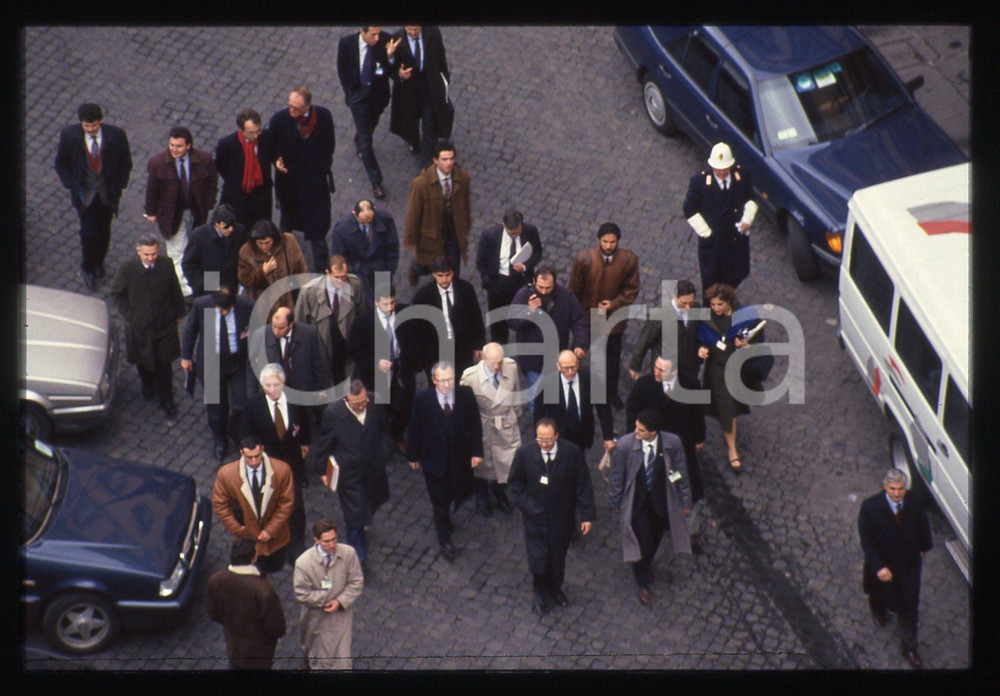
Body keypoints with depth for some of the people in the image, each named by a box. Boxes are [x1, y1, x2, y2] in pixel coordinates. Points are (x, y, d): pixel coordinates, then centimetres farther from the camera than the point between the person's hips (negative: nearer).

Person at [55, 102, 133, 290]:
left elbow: (126, 163, -2)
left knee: (103, 231, 17)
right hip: (84, 194, -1)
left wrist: (118, 187, -8)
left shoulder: (116, 135, -18)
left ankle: (99, 263, 44)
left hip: (107, 194, 1)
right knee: (88, 232, -1)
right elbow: (61, 163, -3)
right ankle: (88, 269, 25)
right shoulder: (69, 135, -18)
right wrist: (73, 186, -11)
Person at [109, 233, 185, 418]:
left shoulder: (166, 266, -16)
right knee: (143, 361, 21)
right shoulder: (127, 269, -20)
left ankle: (166, 401, 28)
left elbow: (175, 291, 0)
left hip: (164, 325, 0)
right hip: (139, 326, 0)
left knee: (164, 363, 10)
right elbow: (116, 294, -5)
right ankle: (148, 387, 51)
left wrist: (179, 313, 10)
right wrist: (129, 315, -8)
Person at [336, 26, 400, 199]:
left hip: (379, 93, 2)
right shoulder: (346, 43, -21)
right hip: (358, 93, -2)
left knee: (370, 125, 29)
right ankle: (375, 181, 8)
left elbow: (390, 73, -17)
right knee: (366, 139, 0)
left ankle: (359, 144, 64)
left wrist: (389, 57, -36)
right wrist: (350, 90, 0)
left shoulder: (385, 41, -21)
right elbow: (341, 69, -2)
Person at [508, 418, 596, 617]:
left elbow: (583, 485, -8)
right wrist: (527, 505, -12)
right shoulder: (524, 453, -17)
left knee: (558, 556, 19)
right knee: (538, 559, 5)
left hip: (562, 518, 1)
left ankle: (555, 588, 48)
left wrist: (587, 514, -9)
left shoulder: (572, 452, -17)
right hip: (535, 517, -1)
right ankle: (540, 594, 34)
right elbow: (514, 483, -2)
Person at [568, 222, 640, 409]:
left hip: (614, 317, 1)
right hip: (587, 314, -1)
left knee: (613, 357, 19)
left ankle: (611, 392, 42)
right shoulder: (584, 258, -23)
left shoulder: (629, 260, -20)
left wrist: (613, 304, -20)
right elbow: (574, 289, -10)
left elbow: (631, 290, -8)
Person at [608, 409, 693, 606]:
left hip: (662, 501, 2)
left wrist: (685, 501, 3)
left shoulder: (673, 443, -21)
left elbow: (681, 473, -6)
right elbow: (617, 477, -9)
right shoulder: (625, 444, -24)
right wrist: (614, 502, 2)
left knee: (655, 538, 21)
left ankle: (646, 565, 55)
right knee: (642, 542, 1)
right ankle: (642, 582, 31)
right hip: (636, 501, -2)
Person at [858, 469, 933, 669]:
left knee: (909, 606, 8)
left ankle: (909, 648, 25)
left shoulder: (915, 500, -21)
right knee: (879, 591, 30)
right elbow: (866, 539, -22)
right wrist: (878, 567, -27)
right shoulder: (870, 507, -29)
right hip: (882, 561, -1)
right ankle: (878, 611, 67)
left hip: (909, 562, 1)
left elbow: (923, 524, 0)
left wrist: (923, 547, 14)